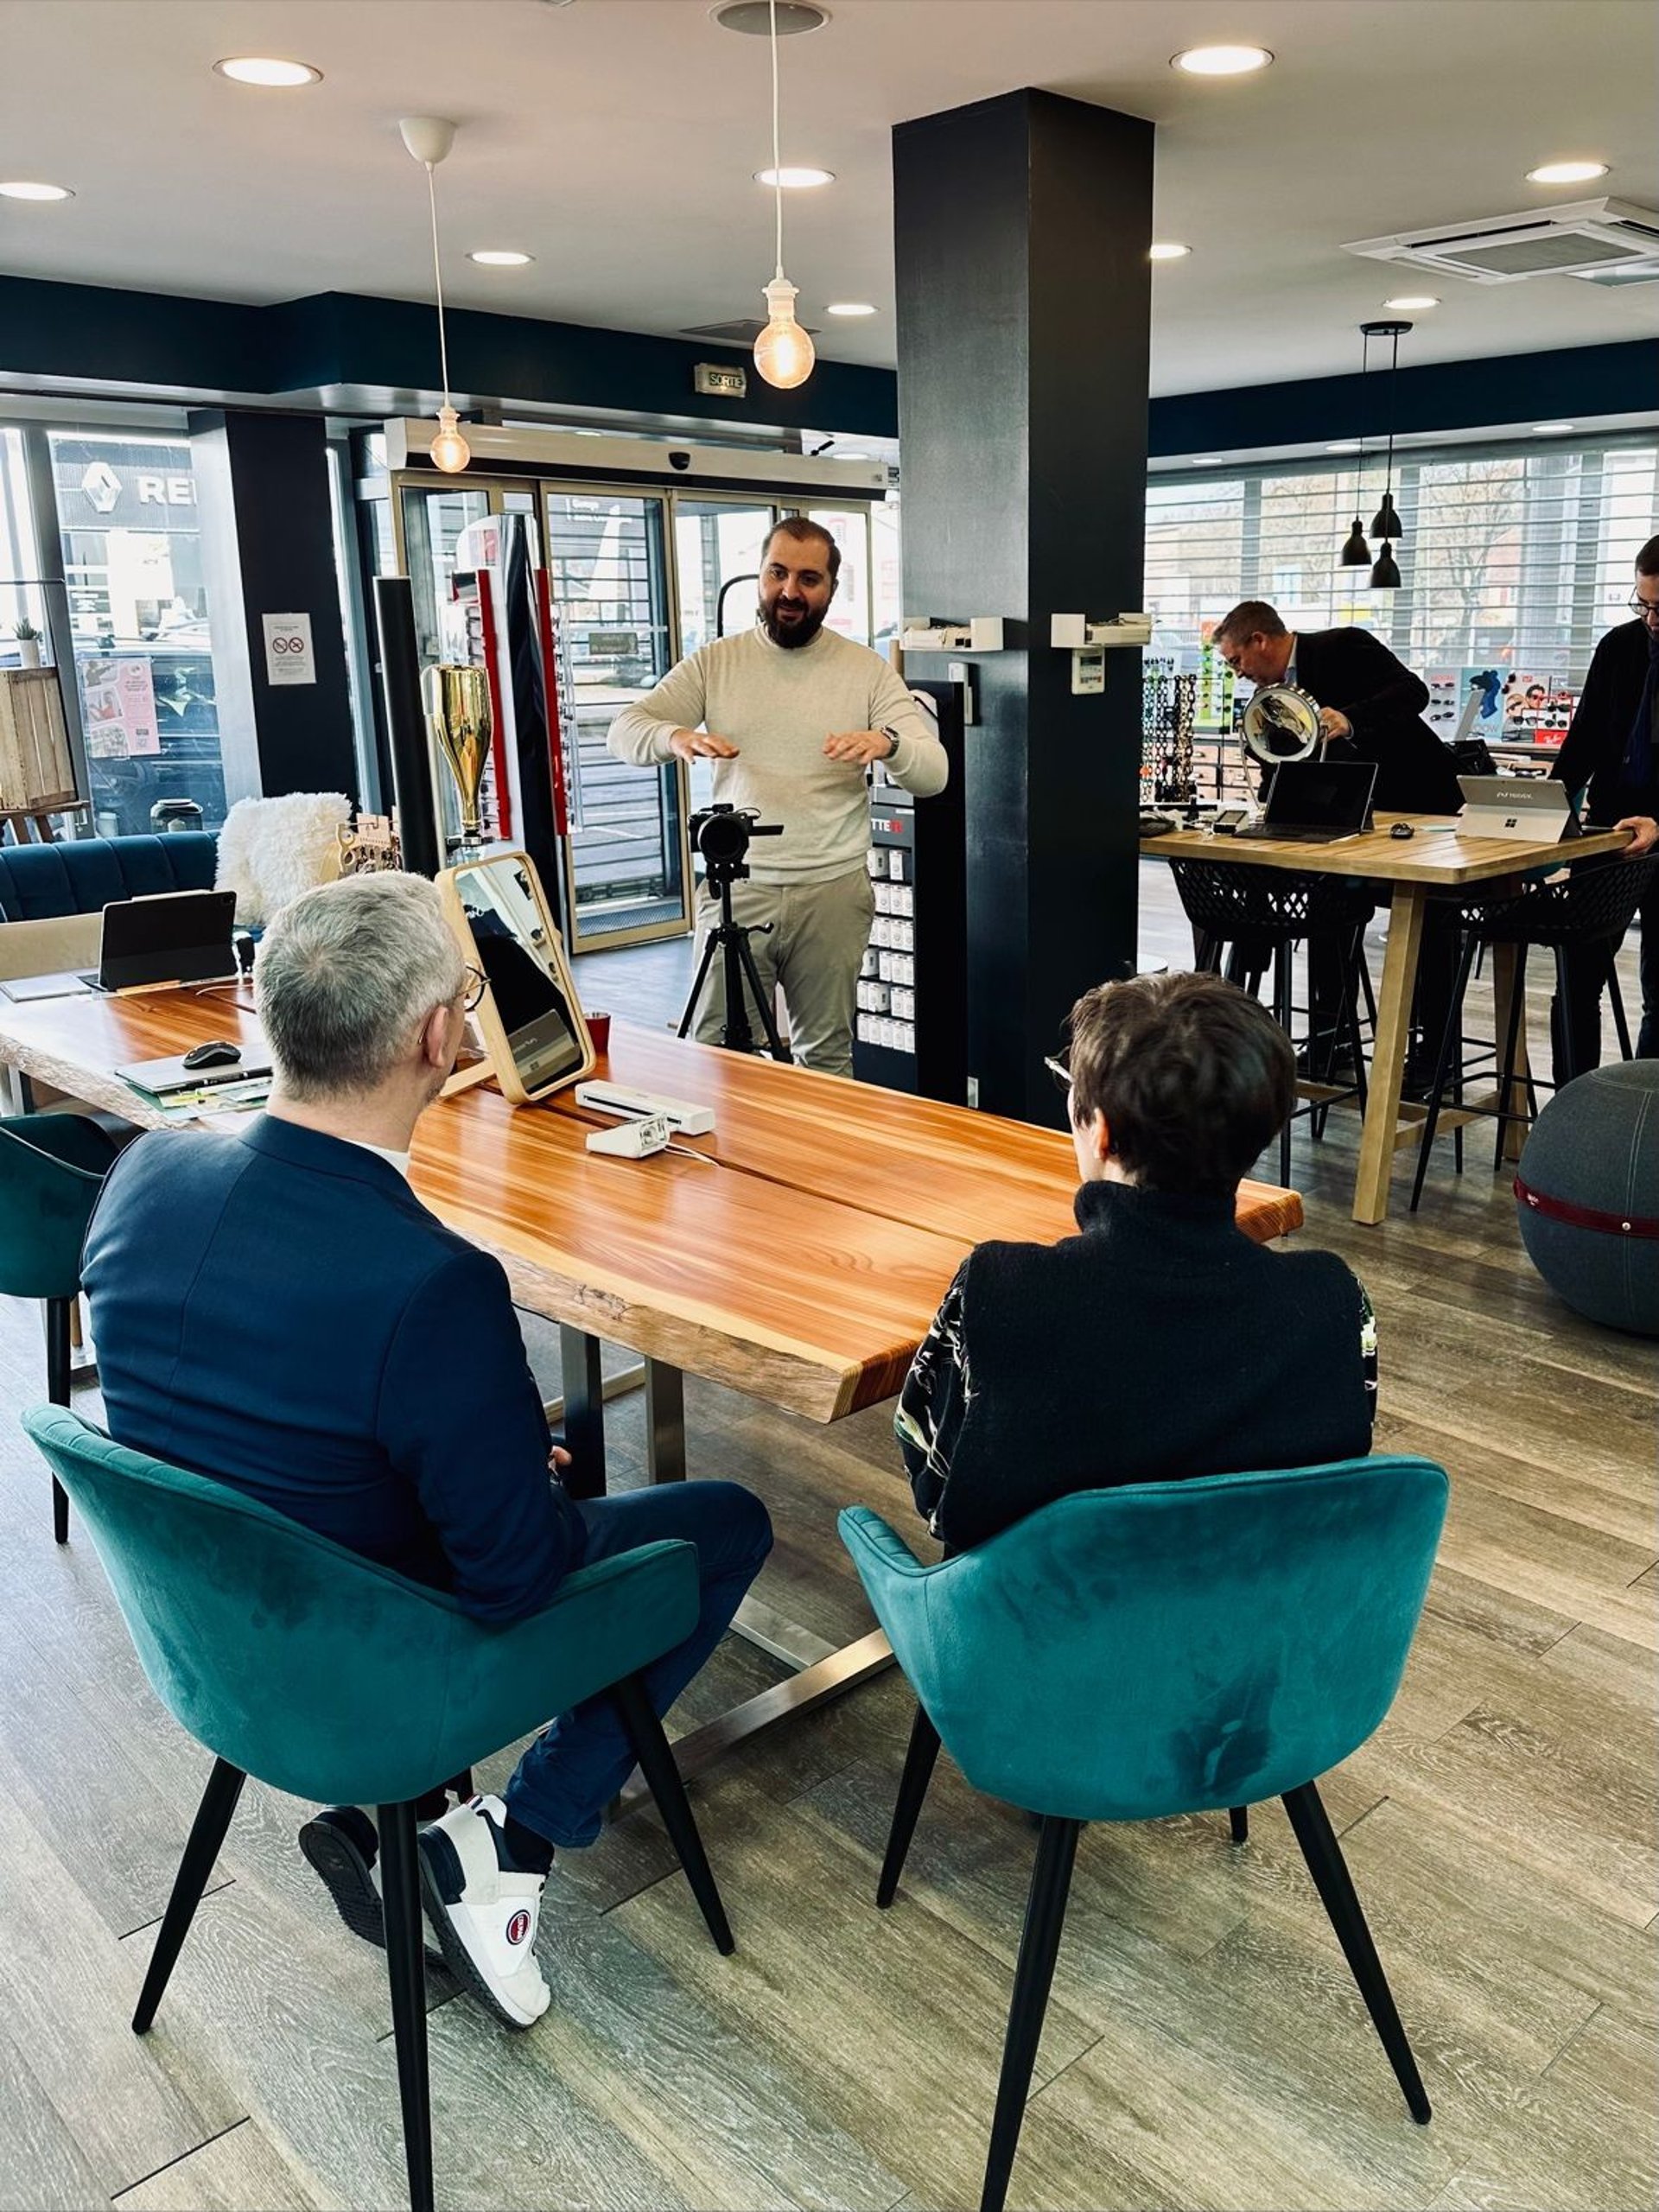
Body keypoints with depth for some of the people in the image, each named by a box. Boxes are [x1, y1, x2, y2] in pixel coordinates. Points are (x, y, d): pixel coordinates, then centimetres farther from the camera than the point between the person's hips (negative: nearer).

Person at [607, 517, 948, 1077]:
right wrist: (674, 737, -21)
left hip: (833, 892, 0)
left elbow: (933, 774, -2)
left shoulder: (867, 670, 4)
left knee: (827, 1055, 7)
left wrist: (888, 743, -25)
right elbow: (624, 731, 2)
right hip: (735, 889, 1)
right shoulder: (715, 663, 7)